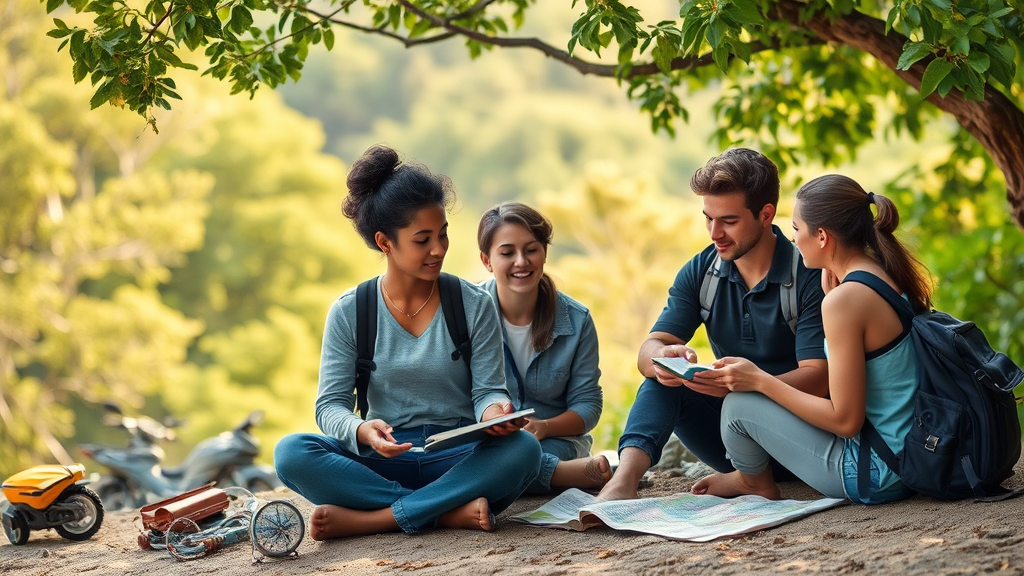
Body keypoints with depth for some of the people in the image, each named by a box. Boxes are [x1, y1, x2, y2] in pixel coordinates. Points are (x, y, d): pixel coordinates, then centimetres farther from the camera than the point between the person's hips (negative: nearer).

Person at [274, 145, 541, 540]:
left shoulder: (474, 306, 3)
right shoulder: (349, 313, 1)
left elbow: (487, 388, 0)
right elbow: (331, 404, -3)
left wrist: (494, 409, -27)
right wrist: (362, 431, -27)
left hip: (458, 458, 0)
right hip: (382, 461, 0)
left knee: (522, 448, -33)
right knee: (291, 453, -27)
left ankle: (368, 519, -30)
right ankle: (449, 511, -29)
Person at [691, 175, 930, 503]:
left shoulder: (846, 298, -22)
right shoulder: (892, 276, 5)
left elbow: (845, 420, -20)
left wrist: (760, 381, -12)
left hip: (876, 476, -9)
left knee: (739, 405, 2)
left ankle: (754, 483, 30)